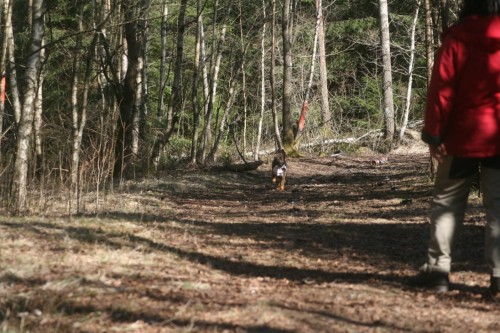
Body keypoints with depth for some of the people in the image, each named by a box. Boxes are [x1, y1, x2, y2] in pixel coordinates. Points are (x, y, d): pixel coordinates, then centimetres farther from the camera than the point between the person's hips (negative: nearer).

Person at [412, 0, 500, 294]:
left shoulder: (457, 39, -6)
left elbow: (441, 89, -9)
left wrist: (434, 134, -5)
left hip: (463, 137, -1)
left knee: (447, 202, 9)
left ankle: (438, 269, 6)